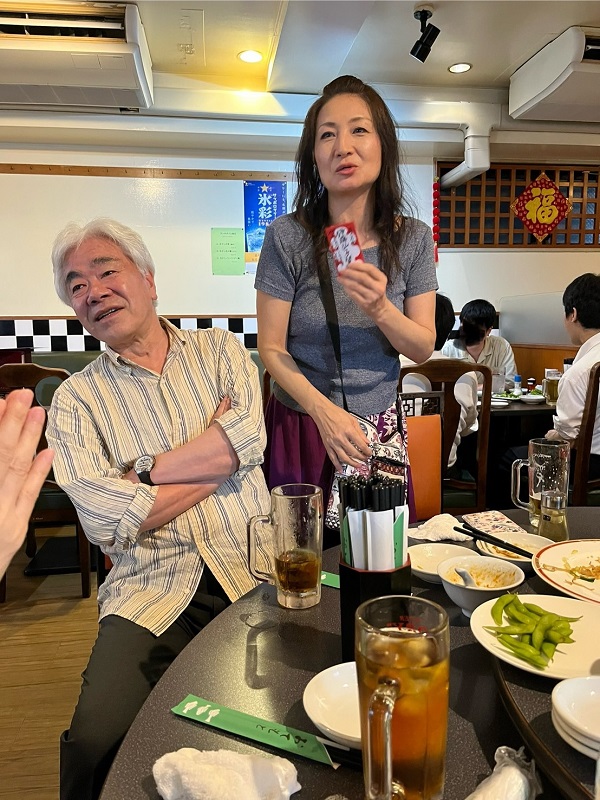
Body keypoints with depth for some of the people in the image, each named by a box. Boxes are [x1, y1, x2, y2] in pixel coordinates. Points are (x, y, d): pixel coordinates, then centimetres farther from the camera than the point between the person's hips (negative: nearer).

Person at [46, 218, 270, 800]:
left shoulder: (220, 350, 10)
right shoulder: (74, 400, 6)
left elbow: (249, 437, -9)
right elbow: (105, 519, -10)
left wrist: (139, 472, -9)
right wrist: (220, 452, -7)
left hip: (253, 564, 1)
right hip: (153, 587, 0)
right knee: (95, 743, -20)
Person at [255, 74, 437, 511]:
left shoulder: (413, 238, -3)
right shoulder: (287, 237, -10)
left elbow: (424, 348, -2)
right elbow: (271, 348, -10)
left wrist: (381, 310, -22)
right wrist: (324, 411, -23)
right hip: (300, 426, -2)